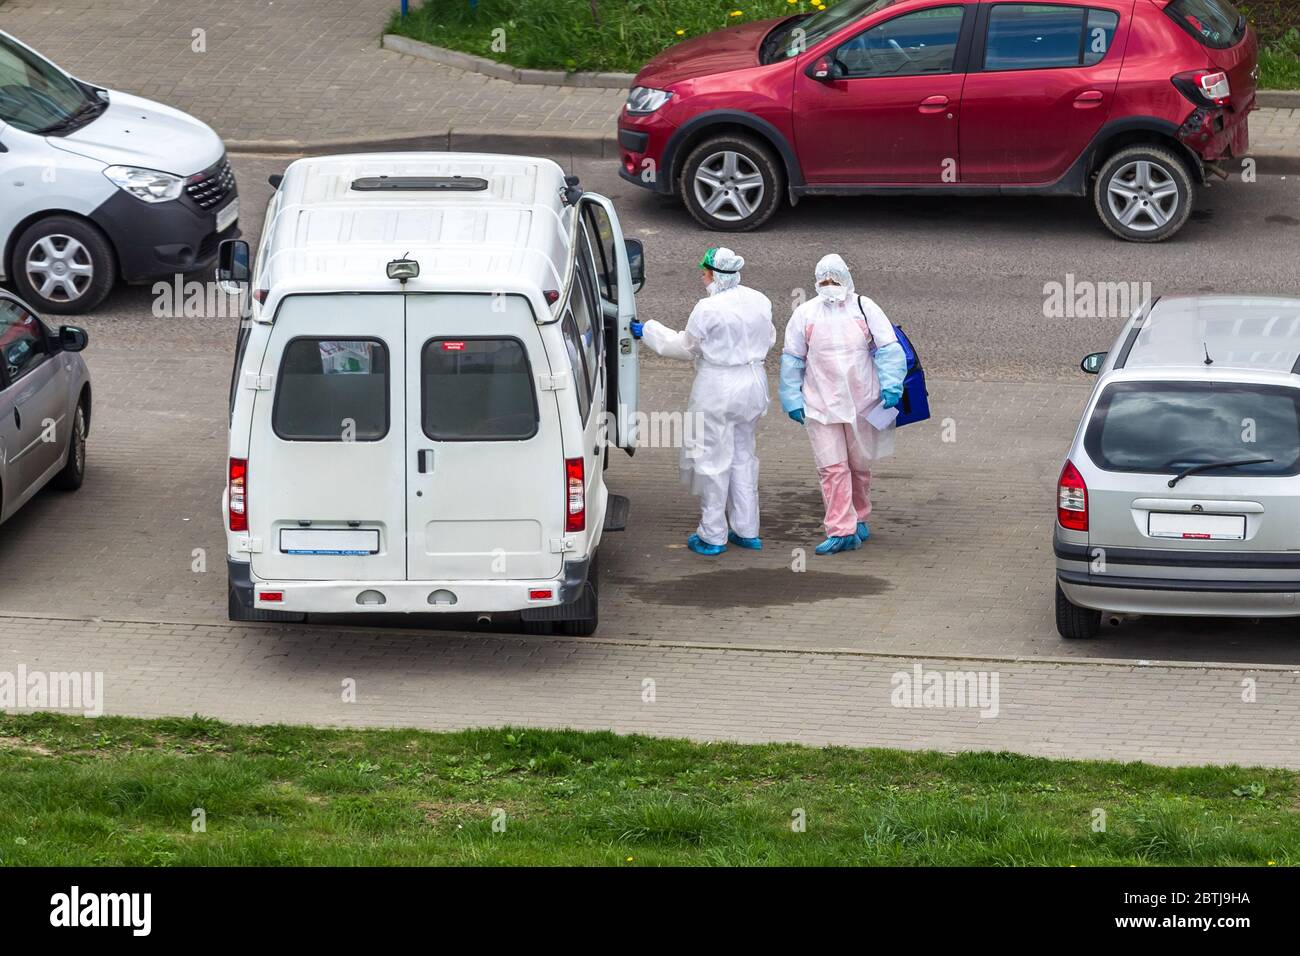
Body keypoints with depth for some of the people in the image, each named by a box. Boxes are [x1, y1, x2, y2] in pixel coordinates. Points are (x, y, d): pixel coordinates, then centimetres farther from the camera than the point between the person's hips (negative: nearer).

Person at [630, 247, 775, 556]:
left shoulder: (708, 309, -19)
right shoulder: (759, 302, 0)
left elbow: (685, 347, -7)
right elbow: (768, 340, 13)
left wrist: (647, 331, 5)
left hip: (717, 390, -7)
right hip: (752, 385, 7)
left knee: (713, 459, 4)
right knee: (743, 456, 18)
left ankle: (712, 535, 10)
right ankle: (746, 530, 22)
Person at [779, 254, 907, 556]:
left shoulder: (864, 308, 0)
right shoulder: (805, 314, 1)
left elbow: (888, 348, 0)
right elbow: (792, 359, 6)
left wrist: (891, 385, -12)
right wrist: (793, 400, 2)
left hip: (862, 403, 0)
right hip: (821, 404, 0)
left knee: (859, 465, 13)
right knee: (832, 468, -8)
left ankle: (859, 518, 33)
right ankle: (841, 531, -10)